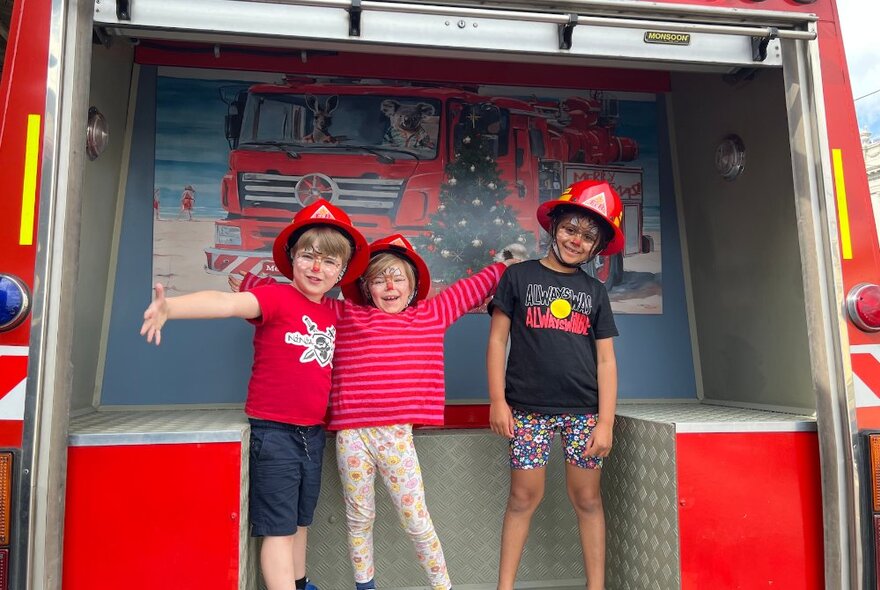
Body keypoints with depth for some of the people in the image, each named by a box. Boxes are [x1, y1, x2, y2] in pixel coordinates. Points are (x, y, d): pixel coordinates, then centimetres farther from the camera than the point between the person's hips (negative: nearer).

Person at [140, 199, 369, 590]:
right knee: (278, 528, 3)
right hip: (274, 430, -7)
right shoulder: (278, 297, -13)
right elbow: (227, 302, -31)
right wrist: (171, 307, -47)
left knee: (300, 521, 22)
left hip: (313, 433, 7)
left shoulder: (333, 313, 6)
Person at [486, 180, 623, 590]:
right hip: (529, 409, -2)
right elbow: (497, 339, 2)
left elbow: (606, 360, 8)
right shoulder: (519, 276, 4)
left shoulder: (595, 291, 11)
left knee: (587, 499, 7)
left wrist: (605, 421, 0)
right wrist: (497, 400, -4)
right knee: (524, 497, 3)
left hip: (583, 410, 2)